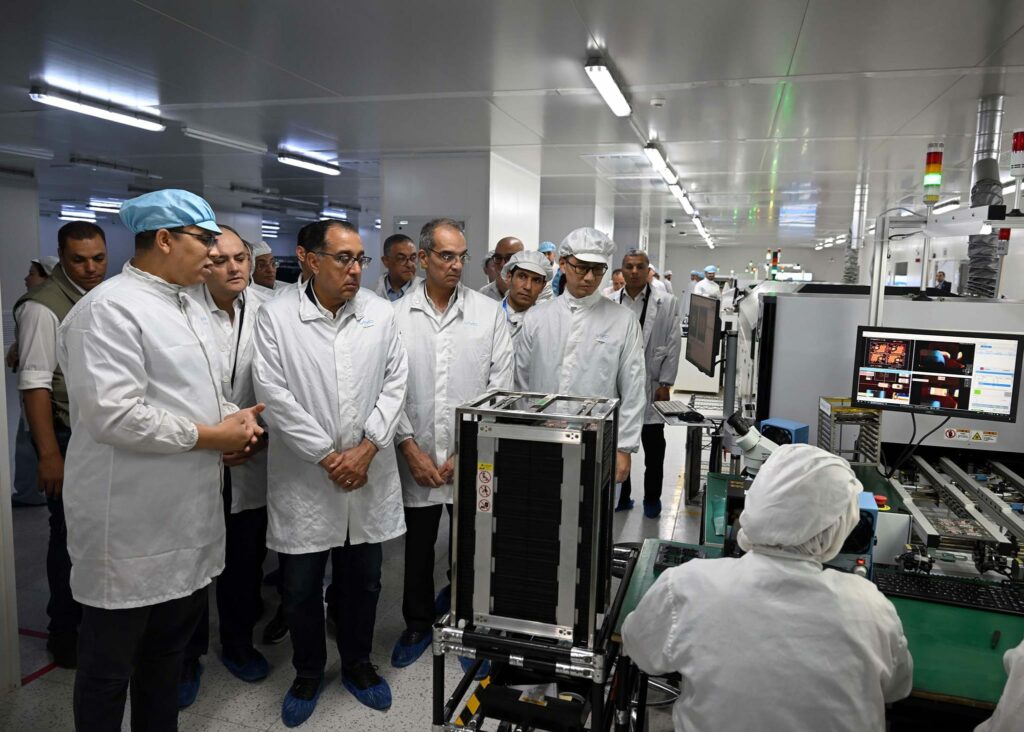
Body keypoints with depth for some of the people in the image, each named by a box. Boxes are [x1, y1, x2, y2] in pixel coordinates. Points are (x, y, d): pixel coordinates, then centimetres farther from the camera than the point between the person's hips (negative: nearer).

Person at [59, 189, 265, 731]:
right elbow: (114, 414, -26)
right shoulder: (109, 309, -17)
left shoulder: (185, 305, 12)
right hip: (130, 528, -8)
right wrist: (210, 436, -18)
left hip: (187, 519, 9)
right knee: (109, 665, 11)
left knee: (168, 653, 22)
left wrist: (231, 417, 0)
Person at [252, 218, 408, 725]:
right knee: (301, 588, 12)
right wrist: (326, 456, -12)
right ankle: (308, 673, 36)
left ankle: (357, 664, 39)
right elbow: (273, 393, -10)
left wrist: (367, 447, -9)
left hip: (369, 475, 2)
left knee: (363, 582, 16)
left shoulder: (380, 313, 2)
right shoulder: (275, 316, -6)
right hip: (304, 479, -2)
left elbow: (395, 382, 1)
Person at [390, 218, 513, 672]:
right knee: (418, 547, 16)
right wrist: (411, 447, -7)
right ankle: (418, 625, 37)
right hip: (417, 458, 1)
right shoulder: (397, 315, -1)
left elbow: (500, 386, -3)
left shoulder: (489, 313, -2)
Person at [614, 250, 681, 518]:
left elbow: (673, 345, -1)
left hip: (650, 385, -1)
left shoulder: (666, 302, 0)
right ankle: (621, 496, 25)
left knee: (653, 446, 8)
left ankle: (652, 498, 25)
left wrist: (665, 383, -5)